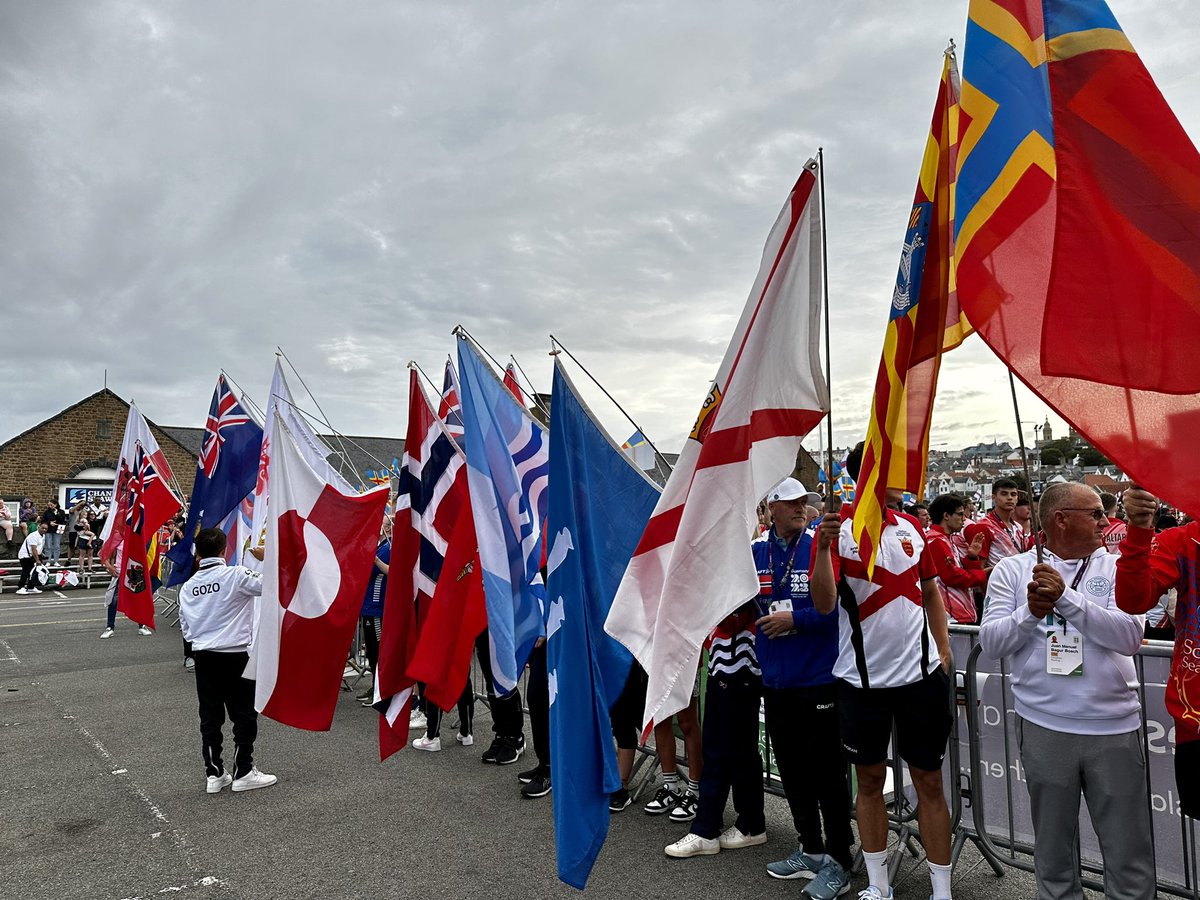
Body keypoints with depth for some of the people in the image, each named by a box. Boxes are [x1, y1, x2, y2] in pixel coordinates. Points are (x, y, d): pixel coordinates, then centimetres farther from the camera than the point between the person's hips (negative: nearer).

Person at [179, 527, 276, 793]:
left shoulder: (187, 587, 5)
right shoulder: (235, 575, -14)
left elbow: (185, 626, 12)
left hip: (203, 656, 6)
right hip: (235, 655, -5)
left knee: (210, 716, 12)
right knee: (244, 714, 6)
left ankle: (214, 774, 18)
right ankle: (243, 772, 11)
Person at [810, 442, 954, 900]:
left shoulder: (912, 527, 5)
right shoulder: (837, 531, -10)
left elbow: (930, 591, 15)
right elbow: (824, 603, -19)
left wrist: (943, 650, 8)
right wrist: (823, 546, -32)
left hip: (920, 672, 3)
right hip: (862, 677, -3)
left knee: (929, 780, 10)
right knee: (870, 780, 12)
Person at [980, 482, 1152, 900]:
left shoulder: (1115, 567, 3)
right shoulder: (1012, 569, 2)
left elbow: (1130, 636, -11)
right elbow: (991, 642, -3)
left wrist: (1066, 597, -19)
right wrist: (1029, 612, -18)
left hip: (1115, 727, 1)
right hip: (1044, 726, 0)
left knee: (1129, 850, 10)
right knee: (1053, 846, 14)